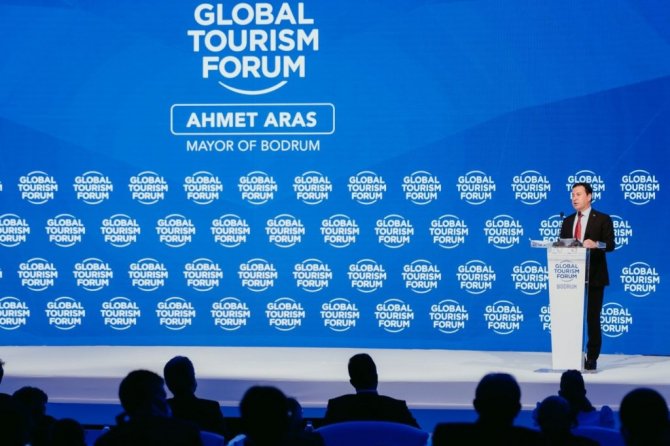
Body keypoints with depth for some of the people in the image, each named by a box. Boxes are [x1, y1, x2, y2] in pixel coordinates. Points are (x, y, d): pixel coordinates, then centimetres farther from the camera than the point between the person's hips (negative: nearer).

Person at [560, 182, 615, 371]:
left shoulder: (602, 219, 0)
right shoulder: (567, 221, 15)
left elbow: (610, 244, -9)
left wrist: (595, 244, -28)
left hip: (594, 277, -4)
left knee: (593, 318, -2)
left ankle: (592, 358, 3)